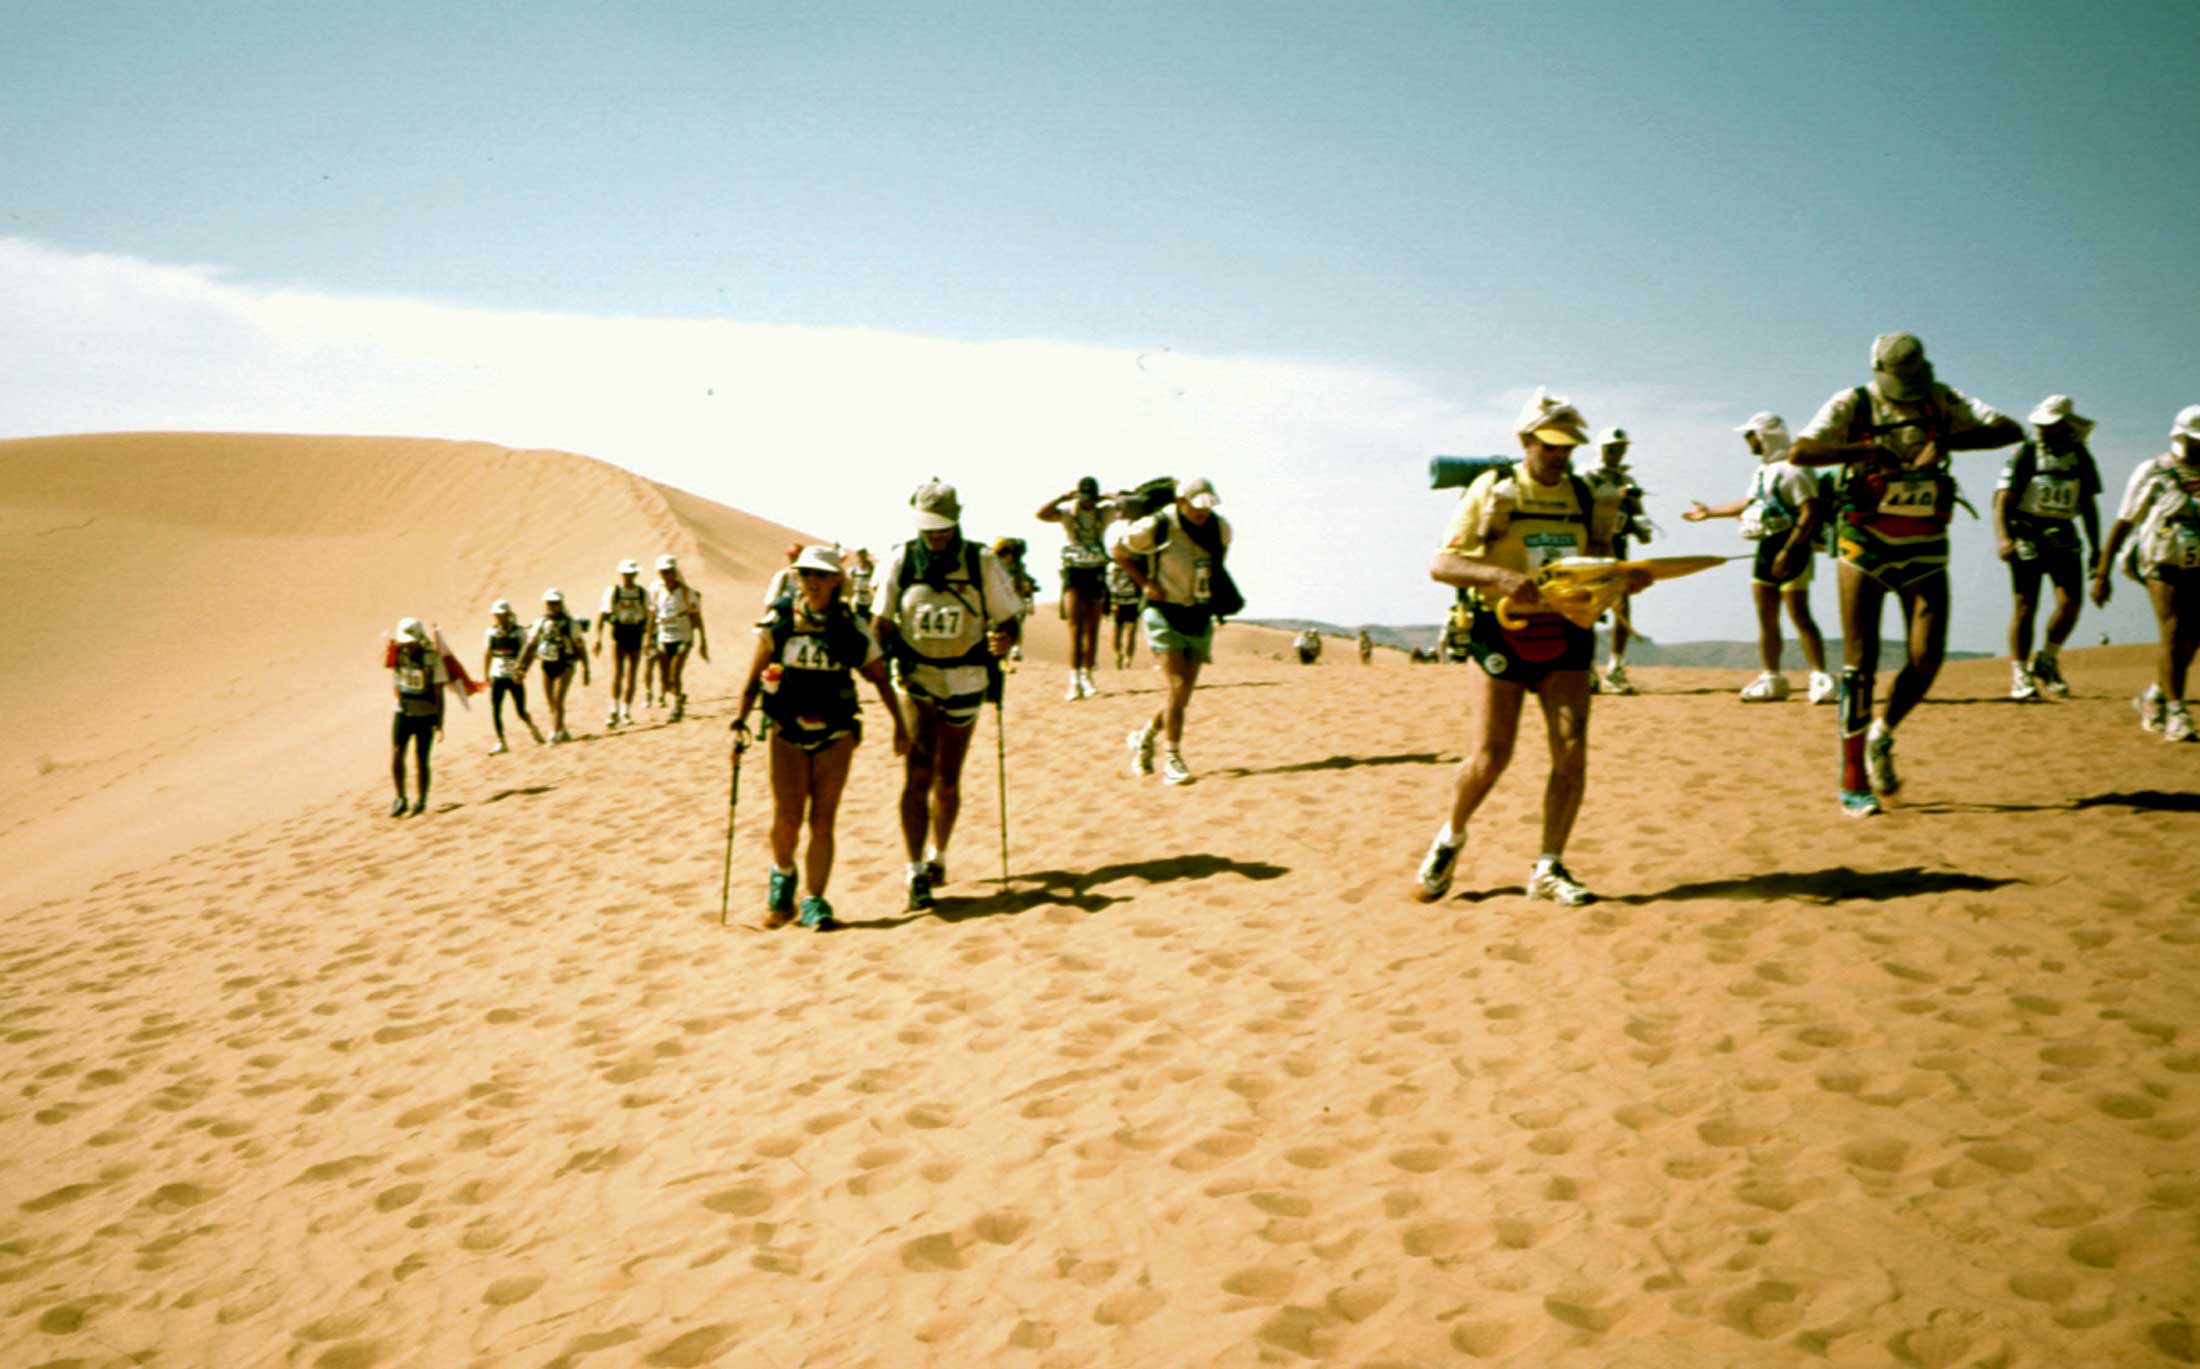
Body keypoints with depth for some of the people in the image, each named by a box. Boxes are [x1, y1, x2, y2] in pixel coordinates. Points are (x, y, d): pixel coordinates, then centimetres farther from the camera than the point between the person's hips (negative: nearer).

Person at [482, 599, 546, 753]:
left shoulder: (519, 633, -7)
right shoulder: (490, 633, 3)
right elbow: (486, 655, 8)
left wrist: (521, 672, -23)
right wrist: (486, 675, 4)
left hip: (515, 678, -3)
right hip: (497, 677, 3)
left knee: (521, 711, 2)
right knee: (495, 710, -6)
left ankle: (532, 727, 34)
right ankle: (501, 742, 2)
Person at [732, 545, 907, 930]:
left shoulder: (853, 628, -3)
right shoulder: (778, 620, -4)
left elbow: (880, 677, 8)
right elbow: (754, 676, 2)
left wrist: (899, 725, 8)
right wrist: (740, 722, -5)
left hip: (835, 735, 1)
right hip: (787, 731, 0)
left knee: (822, 821, -1)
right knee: (787, 817, -9)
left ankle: (813, 901, 10)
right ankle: (782, 874, 21)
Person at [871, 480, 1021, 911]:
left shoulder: (982, 564, -8)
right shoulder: (898, 561, -6)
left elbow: (1007, 619, -2)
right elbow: (880, 623, -2)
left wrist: (1004, 640, -25)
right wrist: (886, 656, -21)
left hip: (965, 681, 1)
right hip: (915, 678, -1)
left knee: (947, 779, 11)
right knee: (916, 774, -12)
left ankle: (936, 856, 33)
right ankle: (916, 873, -10)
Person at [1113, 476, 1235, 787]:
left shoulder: (1220, 528, 2)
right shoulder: (1156, 528, -14)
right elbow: (1116, 547, -1)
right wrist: (1144, 582, -7)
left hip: (1199, 618, 5)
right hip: (1164, 613, -5)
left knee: (1183, 696, 5)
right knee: (1178, 687, -17)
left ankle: (1144, 737, 29)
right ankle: (1172, 760, -9)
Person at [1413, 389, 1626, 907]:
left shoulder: (1588, 498, 11)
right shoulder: (1492, 490, -3)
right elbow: (1441, 565, -10)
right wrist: (1500, 576, -27)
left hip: (1563, 636, 4)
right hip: (1501, 635, -4)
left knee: (1572, 748, -9)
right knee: (1490, 757, -7)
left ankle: (1549, 869, 3)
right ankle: (1450, 838, 22)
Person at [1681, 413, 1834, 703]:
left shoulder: (1793, 470, -12)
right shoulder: (1763, 470, 17)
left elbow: (1810, 513, -19)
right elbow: (1748, 504, 32)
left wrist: (1788, 551, -24)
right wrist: (1709, 512, 40)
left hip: (1790, 547, -9)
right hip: (1766, 546, 9)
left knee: (1799, 614, -12)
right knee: (1766, 616, 8)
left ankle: (1821, 678, -10)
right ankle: (1772, 679, 14)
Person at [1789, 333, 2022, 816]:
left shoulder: (1942, 402, 1)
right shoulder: (1852, 406, -8)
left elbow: (2010, 430, -7)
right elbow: (1799, 452, -23)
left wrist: (1947, 442, -21)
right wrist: (1868, 451, -32)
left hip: (1924, 549, 3)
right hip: (1865, 544, -3)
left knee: (1926, 660, -6)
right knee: (1860, 663, -4)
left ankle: (1883, 735, 23)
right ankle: (1853, 784, 1)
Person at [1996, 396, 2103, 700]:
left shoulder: (2081, 457, 9)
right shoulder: (2025, 454, -4)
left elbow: (2089, 504, 16)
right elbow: (2002, 498, -10)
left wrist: (2095, 546, 14)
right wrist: (2002, 537, -25)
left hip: (2063, 537, 3)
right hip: (2027, 536, -3)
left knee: (2071, 602, -11)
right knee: (2026, 607, -4)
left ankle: (2047, 661, 11)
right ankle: (2019, 674, 3)